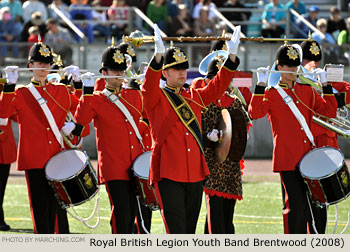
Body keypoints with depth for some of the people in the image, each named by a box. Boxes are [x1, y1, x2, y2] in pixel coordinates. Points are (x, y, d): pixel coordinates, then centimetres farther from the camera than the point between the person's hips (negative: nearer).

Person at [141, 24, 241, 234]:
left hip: (195, 174, 6)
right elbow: (149, 85, -20)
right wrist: (158, 55, -37)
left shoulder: (194, 97, 16)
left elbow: (218, 85, 13)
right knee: (176, 232, -11)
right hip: (169, 176, -6)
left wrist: (232, 56, 0)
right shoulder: (156, 99, 0)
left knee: (190, 231, 10)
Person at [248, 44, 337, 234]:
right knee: (294, 205, -8)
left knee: (306, 207, 9)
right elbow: (255, 113, -19)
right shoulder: (271, 94, -2)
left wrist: (325, 84, 4)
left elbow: (329, 112, 10)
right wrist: (261, 84, -23)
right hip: (287, 159, -5)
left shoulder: (307, 91, 13)